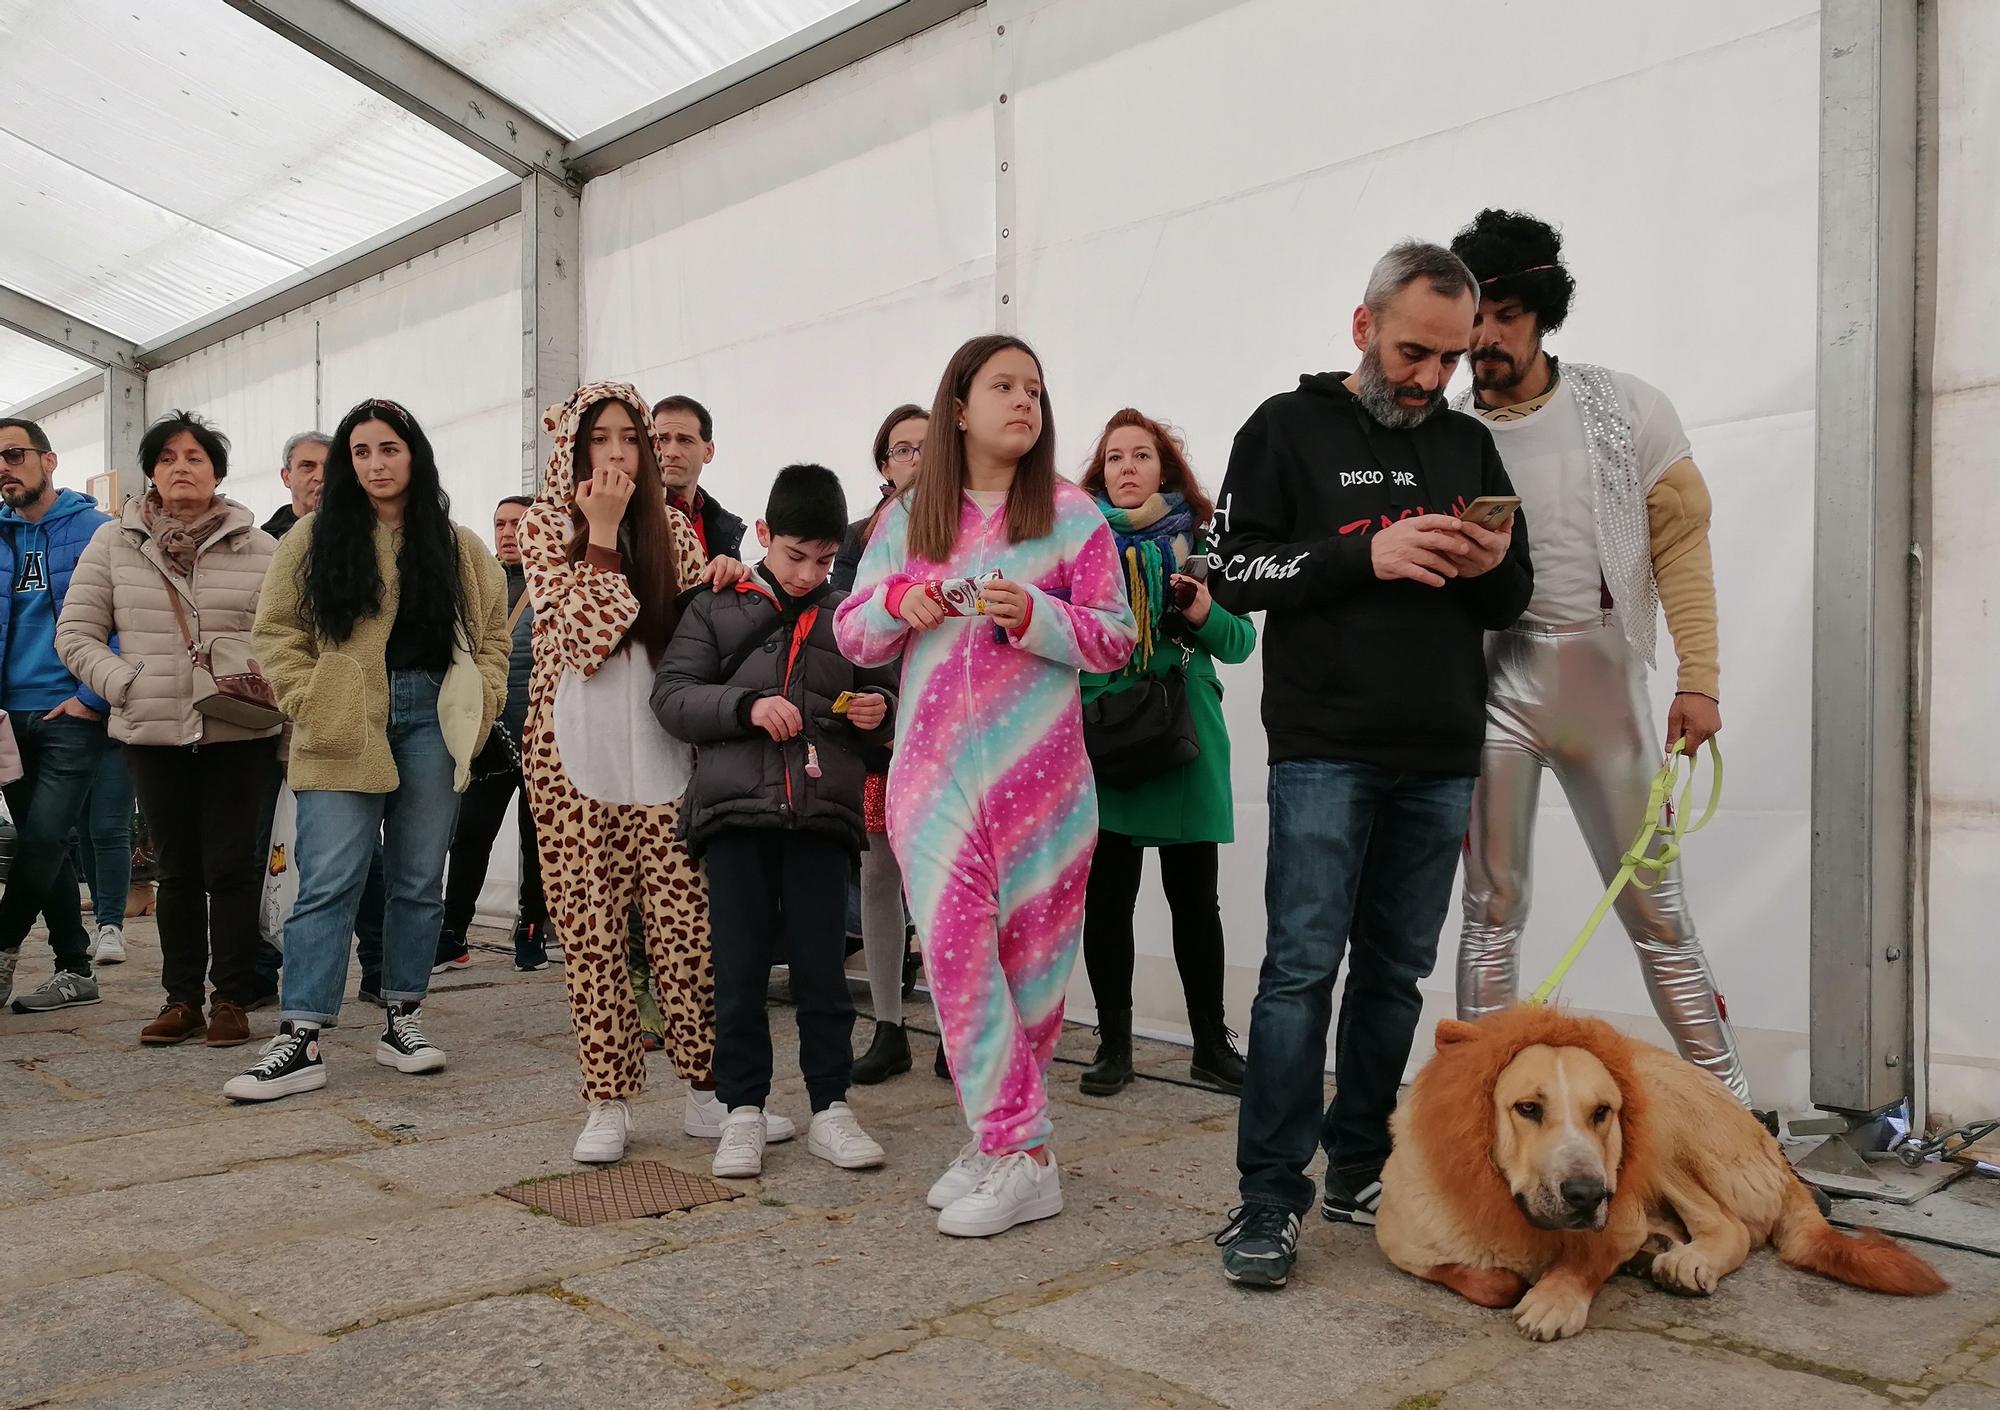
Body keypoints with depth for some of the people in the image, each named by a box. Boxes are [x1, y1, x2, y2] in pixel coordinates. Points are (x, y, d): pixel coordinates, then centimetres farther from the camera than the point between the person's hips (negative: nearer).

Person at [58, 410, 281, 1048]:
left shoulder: (260, 549, 3)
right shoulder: (113, 543, 8)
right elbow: (76, 634, 7)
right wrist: (129, 685, -8)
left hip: (240, 734, -2)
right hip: (153, 733, 2)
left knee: (230, 866, 0)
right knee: (177, 868, 10)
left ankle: (231, 1000, 11)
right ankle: (181, 999, 20)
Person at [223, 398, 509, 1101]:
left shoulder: (459, 546, 10)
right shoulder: (314, 539, 6)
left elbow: (493, 634, 12)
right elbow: (277, 631, 5)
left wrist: (475, 711, 0)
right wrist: (311, 703, -6)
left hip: (431, 722, 2)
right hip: (342, 736, -2)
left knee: (418, 881, 8)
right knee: (327, 882, -6)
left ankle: (403, 1019, 20)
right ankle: (300, 1040, -3)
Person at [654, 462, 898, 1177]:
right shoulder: (716, 609, 8)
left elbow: (889, 695, 21)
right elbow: (671, 695, 1)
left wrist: (882, 711, -2)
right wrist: (746, 706, -14)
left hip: (823, 812, 1)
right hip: (736, 807, -1)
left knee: (821, 964, 3)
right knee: (739, 967, 3)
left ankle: (830, 1107, 14)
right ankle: (743, 1110, 15)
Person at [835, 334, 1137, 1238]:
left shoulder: (1071, 513, 3)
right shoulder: (907, 517, 10)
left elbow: (1116, 638, 1)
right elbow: (853, 636, 13)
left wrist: (1035, 615, -16)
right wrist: (897, 601, -8)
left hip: (1037, 769, -1)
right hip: (934, 768, 2)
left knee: (1029, 954, 2)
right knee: (955, 948, -4)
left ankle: (1005, 1144, 13)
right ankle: (1016, 1149, 5)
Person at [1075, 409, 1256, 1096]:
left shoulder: (1198, 539, 9)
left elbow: (1241, 641, 7)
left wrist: (1205, 614, -12)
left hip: (1188, 735, 1)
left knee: (1194, 895, 6)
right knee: (1107, 896, 1)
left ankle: (1212, 1045, 18)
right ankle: (1114, 1045, 15)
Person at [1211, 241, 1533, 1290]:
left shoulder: (1468, 444, 15)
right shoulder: (1287, 429, 3)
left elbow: (1513, 603, 17)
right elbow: (1232, 573, -5)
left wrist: (1492, 566, -7)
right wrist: (1366, 553, -16)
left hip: (1442, 760, 5)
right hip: (1325, 753, -4)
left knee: (1396, 971, 9)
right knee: (1301, 967, -7)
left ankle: (1358, 1169, 22)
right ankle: (1269, 1198, 0)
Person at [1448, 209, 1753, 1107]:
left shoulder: (1627, 410, 2)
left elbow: (1680, 545, 1)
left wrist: (1699, 678, -7)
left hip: (1606, 683, 0)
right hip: (1493, 686, 0)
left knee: (1658, 911, 7)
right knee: (1494, 909, 5)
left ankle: (1730, 1103, 18)